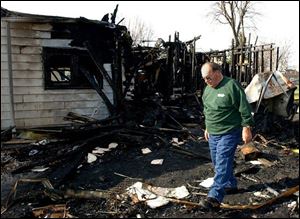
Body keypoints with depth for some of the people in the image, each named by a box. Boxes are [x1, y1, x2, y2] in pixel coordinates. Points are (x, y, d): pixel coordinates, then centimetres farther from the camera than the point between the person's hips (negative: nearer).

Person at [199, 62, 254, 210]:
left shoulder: (231, 85, -14)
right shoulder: (208, 89, 10)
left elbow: (244, 108, -14)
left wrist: (246, 128, -15)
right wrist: (207, 128, 23)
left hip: (229, 133, -8)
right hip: (213, 134, 8)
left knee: (222, 163, -12)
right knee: (217, 162, 15)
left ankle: (215, 197, -15)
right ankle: (231, 184, 35)